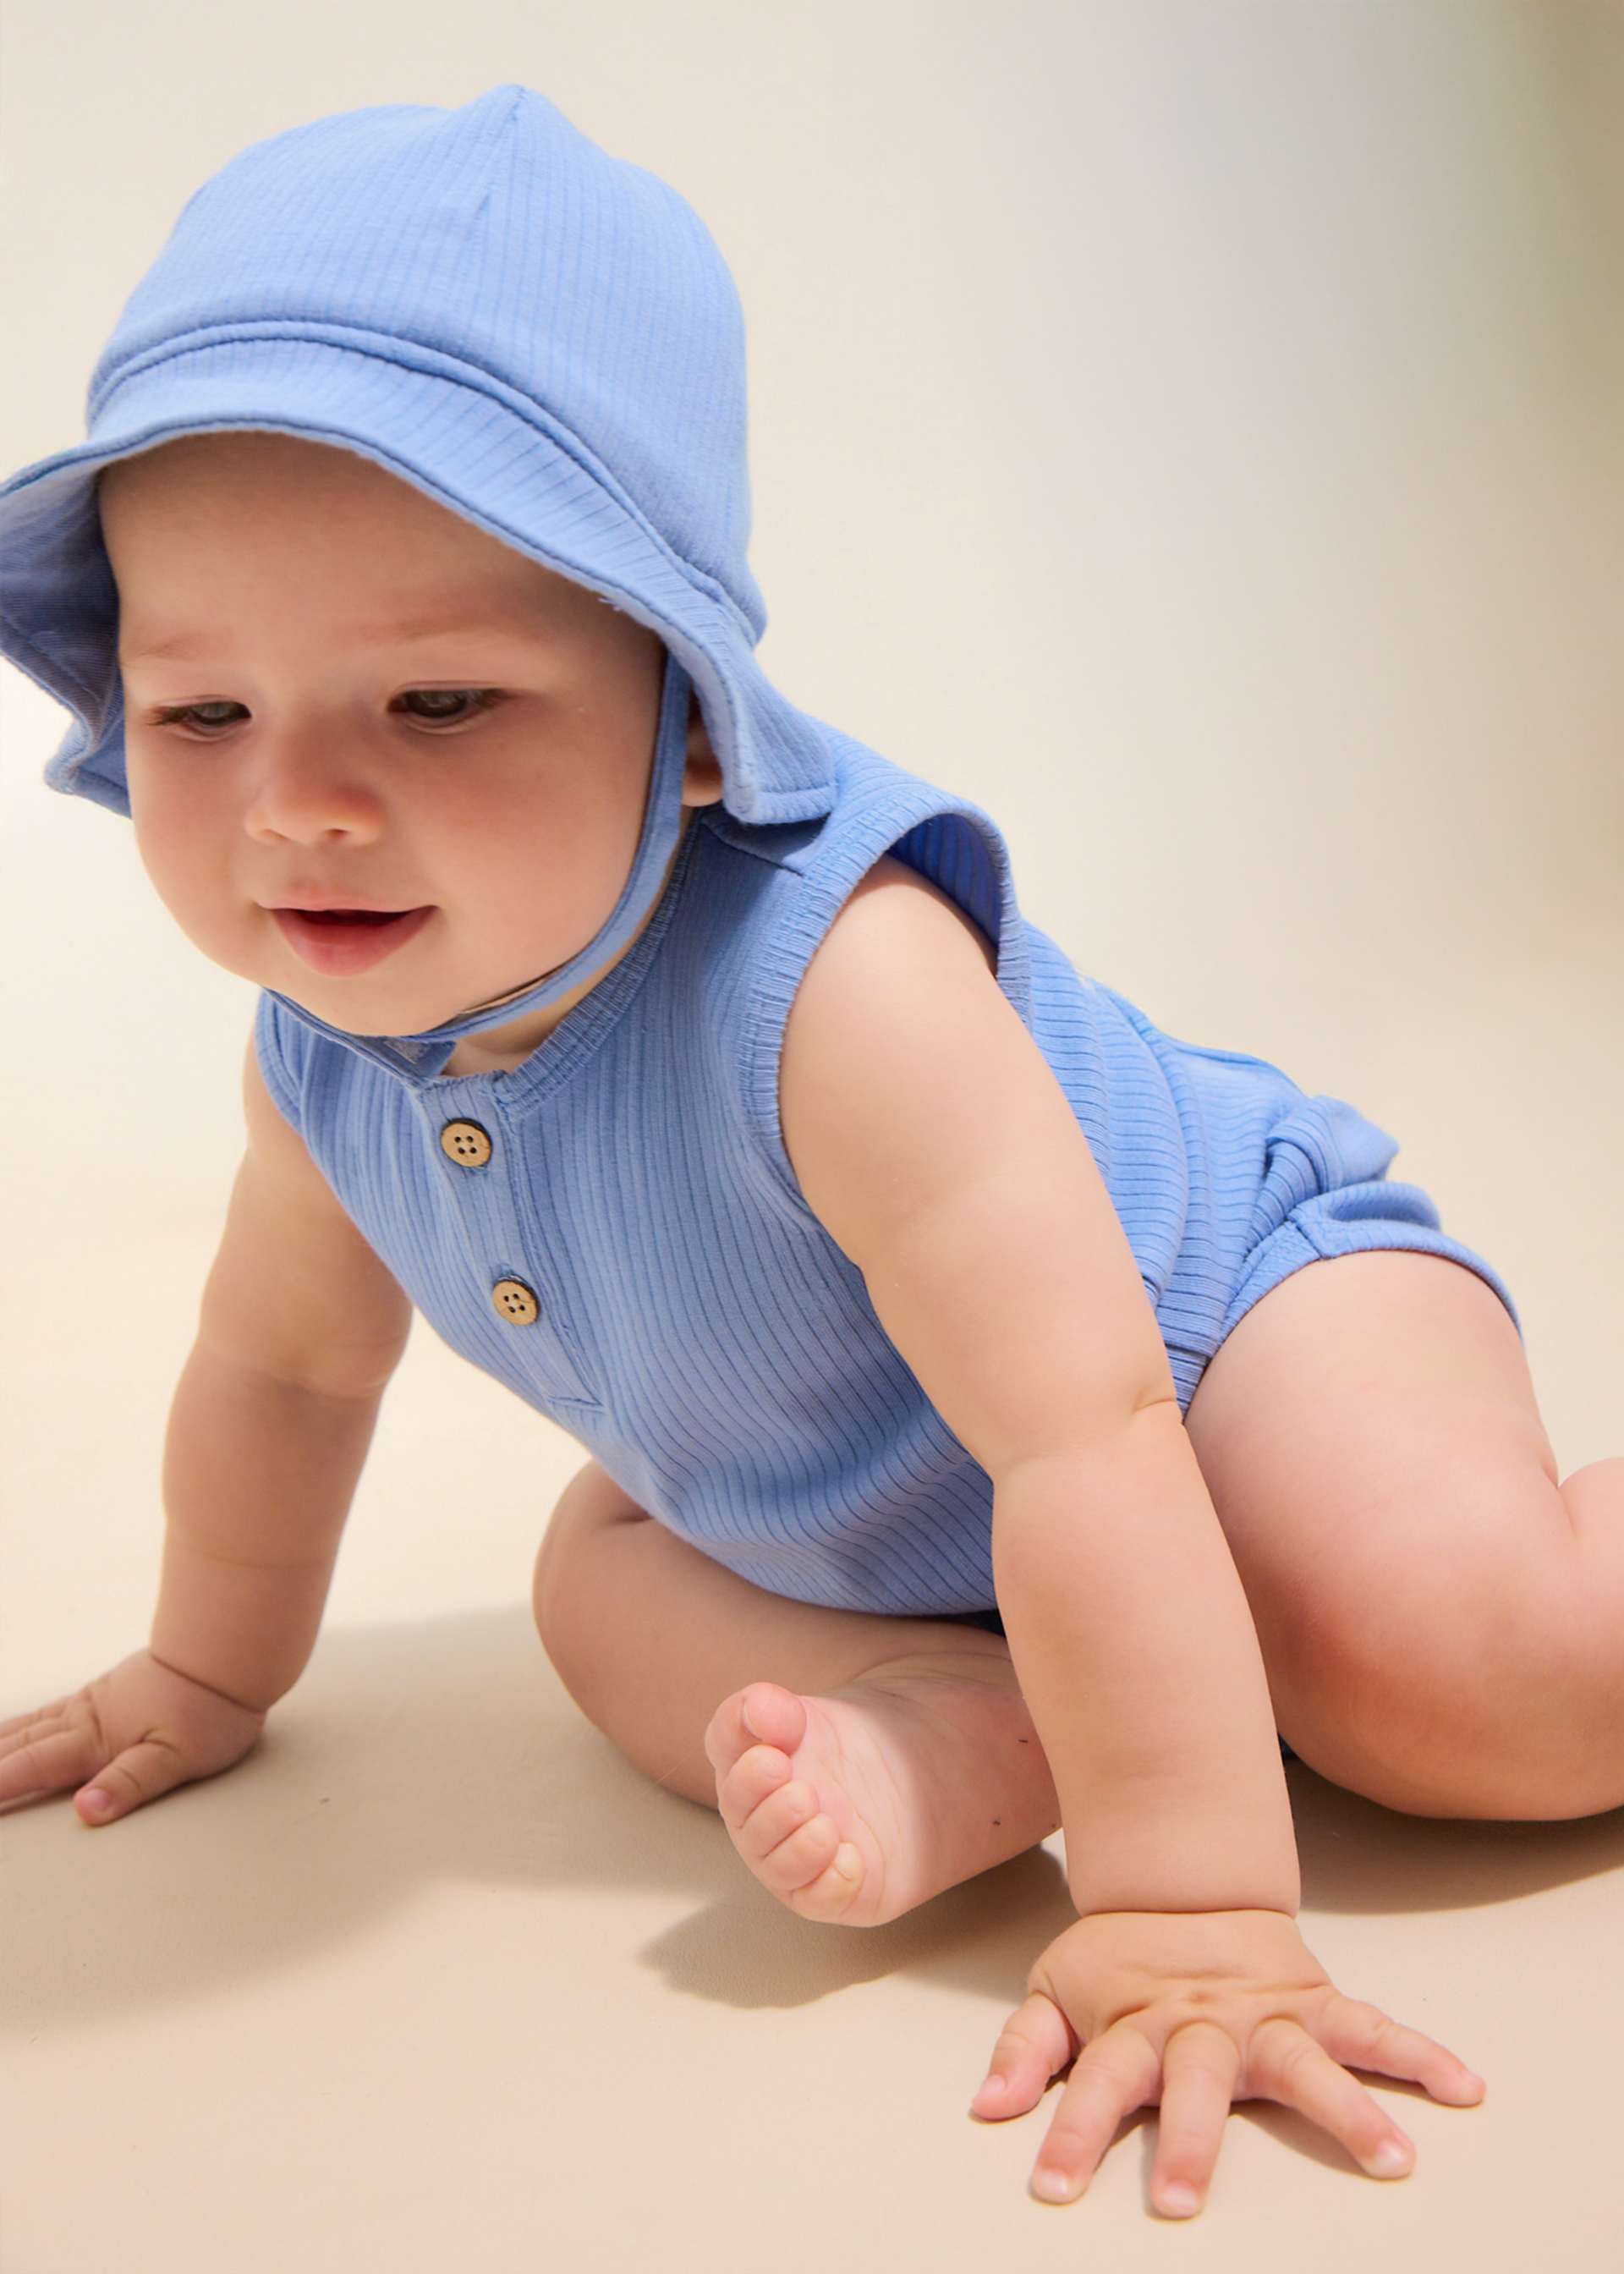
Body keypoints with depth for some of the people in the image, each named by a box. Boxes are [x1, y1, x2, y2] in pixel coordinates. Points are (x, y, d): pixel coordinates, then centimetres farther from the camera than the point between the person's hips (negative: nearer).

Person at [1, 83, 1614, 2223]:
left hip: (1234, 1299, -8)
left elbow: (1084, 1440, -42)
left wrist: (1191, 1913, -42)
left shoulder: (833, 977, -40)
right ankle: (954, 1731, -17)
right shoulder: (322, 1049, -14)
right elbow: (284, 1362, 6)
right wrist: (216, 1670, 19)